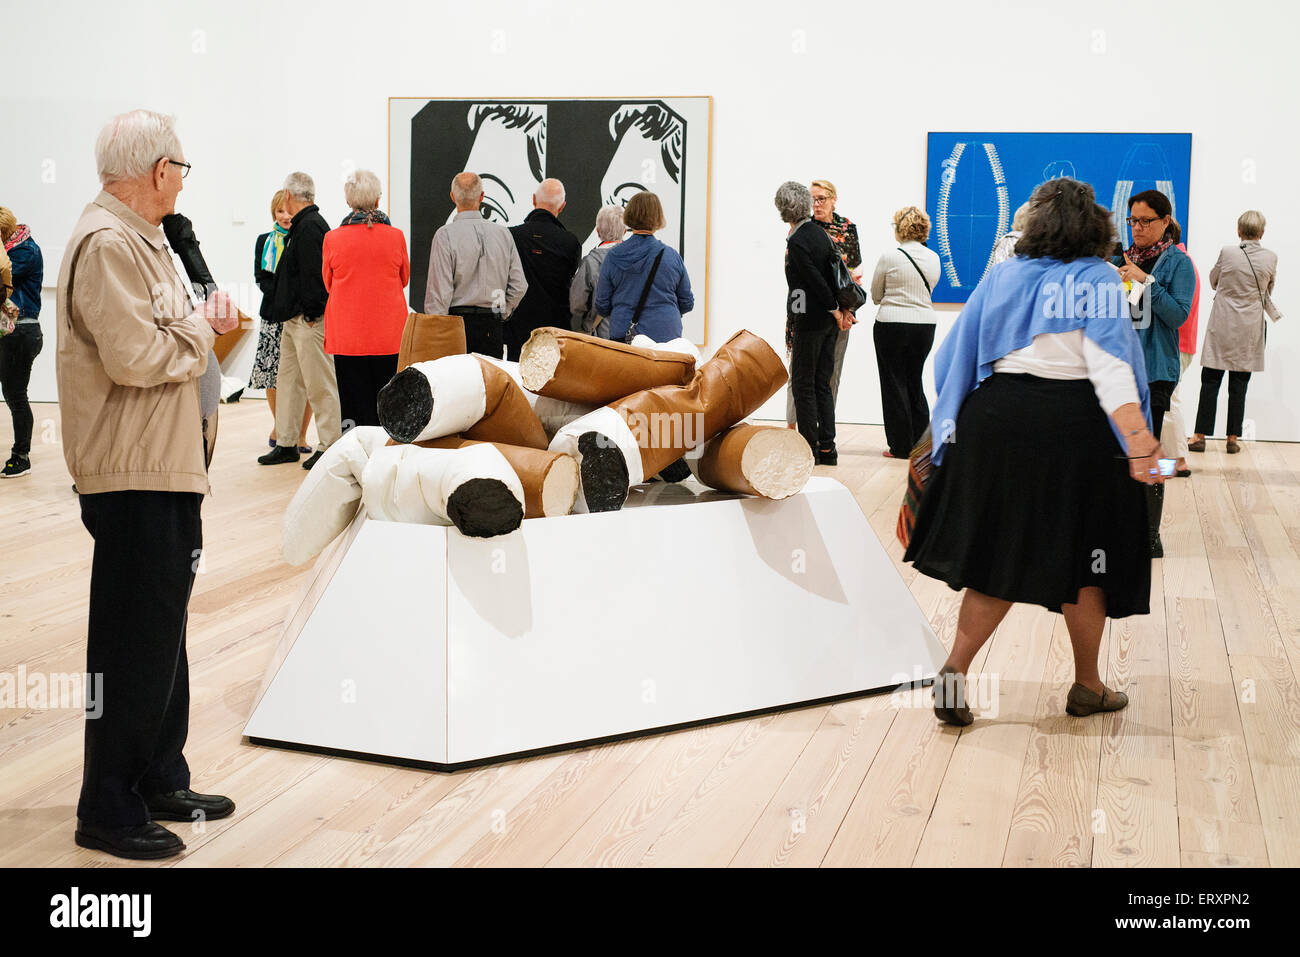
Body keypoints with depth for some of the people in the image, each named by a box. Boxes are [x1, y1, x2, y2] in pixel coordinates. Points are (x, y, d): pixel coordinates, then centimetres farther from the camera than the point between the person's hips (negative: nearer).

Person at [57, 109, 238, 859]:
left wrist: (203, 320, 3)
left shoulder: (138, 237, 16)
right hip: (135, 474, -11)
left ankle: (160, 782, 29)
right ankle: (109, 811, 6)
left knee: (163, 635, 17)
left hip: (166, 468, 11)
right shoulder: (108, 244, -17)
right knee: (135, 645, -4)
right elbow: (135, 357, -26)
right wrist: (203, 327, -10)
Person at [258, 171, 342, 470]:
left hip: (309, 320, -11)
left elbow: (313, 274, -20)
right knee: (288, 381, 13)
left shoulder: (310, 226, -15)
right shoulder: (302, 225, 17)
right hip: (295, 318, 11)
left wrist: (311, 314, -19)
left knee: (319, 384, -4)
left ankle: (330, 446, 2)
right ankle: (286, 444, 19)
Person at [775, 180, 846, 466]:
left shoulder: (796, 242, -17)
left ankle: (810, 448, 0)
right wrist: (843, 309, 10)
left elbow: (817, 281, -17)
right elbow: (838, 271, 9)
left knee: (803, 384, -1)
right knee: (822, 383, 11)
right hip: (828, 320, 8)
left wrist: (835, 310, -5)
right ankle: (827, 448, 13)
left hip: (809, 320, -8)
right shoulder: (820, 232, 8)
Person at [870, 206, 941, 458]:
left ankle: (900, 446, 7)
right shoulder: (934, 258, 2)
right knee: (914, 381, 16)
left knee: (894, 383, 5)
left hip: (892, 324, -5)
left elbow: (876, 295, 1)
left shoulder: (890, 258, -11)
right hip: (925, 323, 5)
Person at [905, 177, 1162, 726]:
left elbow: (958, 355, 8)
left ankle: (955, 669, 1)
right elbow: (1110, 367, -19)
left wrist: (952, 425, 18)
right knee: (1081, 555, 10)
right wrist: (1138, 440, -24)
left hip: (995, 415, 4)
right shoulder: (1097, 280, -6)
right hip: (1072, 423, -4)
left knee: (999, 554, 13)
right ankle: (1087, 687, 22)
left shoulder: (1001, 276, 6)